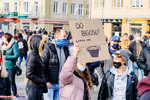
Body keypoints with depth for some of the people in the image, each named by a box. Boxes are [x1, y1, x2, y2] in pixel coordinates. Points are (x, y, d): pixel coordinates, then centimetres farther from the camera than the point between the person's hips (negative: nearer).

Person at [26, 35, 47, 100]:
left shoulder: (37, 55, 11)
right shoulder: (32, 57, -17)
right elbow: (29, 74, -22)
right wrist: (42, 81, -16)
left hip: (39, 87, 9)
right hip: (33, 87, -9)